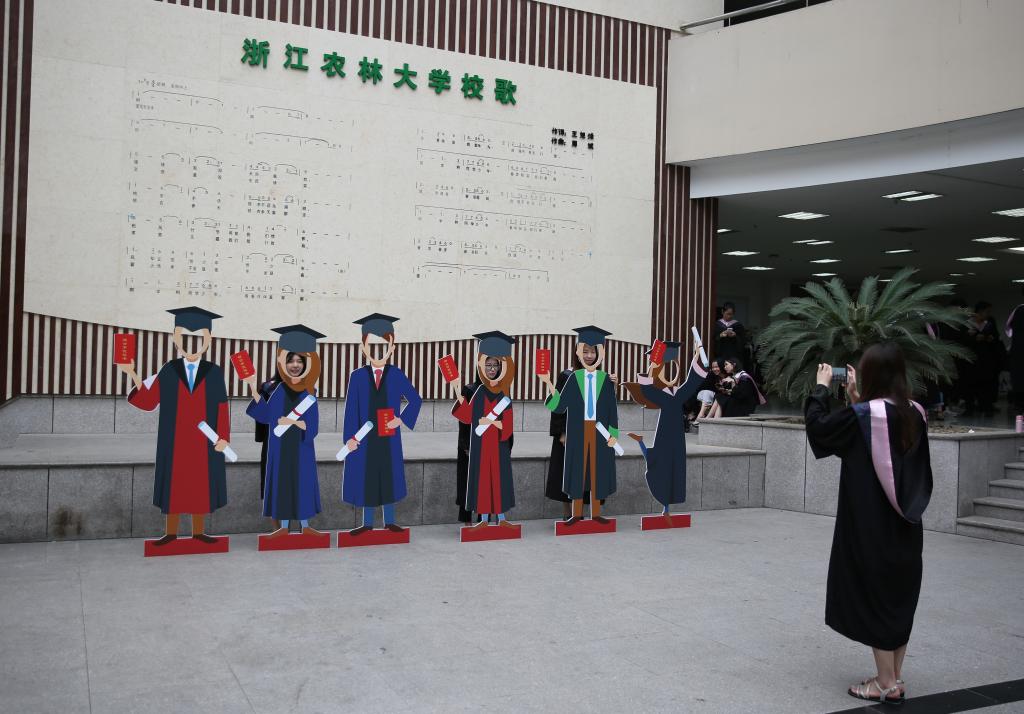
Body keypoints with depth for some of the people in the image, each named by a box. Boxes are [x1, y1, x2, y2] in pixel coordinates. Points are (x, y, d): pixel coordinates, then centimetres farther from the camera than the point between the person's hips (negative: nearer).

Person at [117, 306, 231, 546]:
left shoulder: (214, 373, -2)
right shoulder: (168, 371, 0)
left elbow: (222, 408, -2)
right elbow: (148, 402, -1)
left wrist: (223, 436, -9)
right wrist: (133, 375, -11)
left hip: (203, 443, 0)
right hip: (174, 442, 1)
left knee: (201, 486, 6)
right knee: (174, 485, 7)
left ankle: (198, 531, 18)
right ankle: (170, 531, 19)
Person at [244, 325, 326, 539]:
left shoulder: (309, 392, -3)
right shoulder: (277, 389, 1)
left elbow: (312, 425, -6)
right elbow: (266, 415, 1)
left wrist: (292, 422, -21)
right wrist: (254, 390, -3)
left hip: (301, 446, -1)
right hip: (280, 445, 1)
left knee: (302, 483, 3)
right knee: (281, 482, 3)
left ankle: (305, 525, 14)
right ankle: (283, 526, 13)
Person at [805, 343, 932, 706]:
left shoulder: (862, 415, -17)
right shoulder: (914, 414, 2)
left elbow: (818, 426, -5)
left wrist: (821, 386, 5)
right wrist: (857, 399, 15)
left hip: (870, 524, -6)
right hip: (904, 522, 7)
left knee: (874, 595, 3)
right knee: (899, 594, 15)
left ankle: (887, 683, 9)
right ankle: (895, 676, 23)